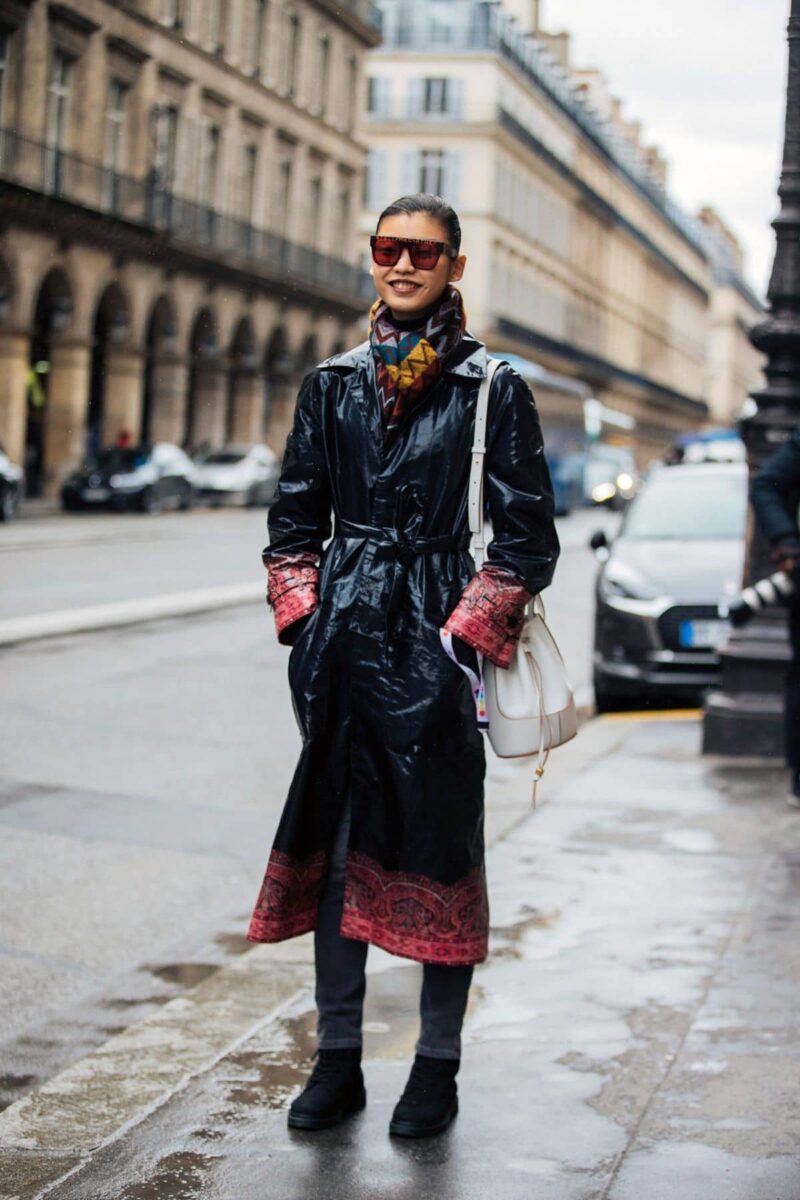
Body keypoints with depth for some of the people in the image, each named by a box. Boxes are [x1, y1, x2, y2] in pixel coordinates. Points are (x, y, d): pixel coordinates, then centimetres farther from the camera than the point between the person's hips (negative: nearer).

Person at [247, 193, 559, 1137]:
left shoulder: (493, 388, -1)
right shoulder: (333, 383, 9)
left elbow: (527, 536, -1)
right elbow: (294, 518, 13)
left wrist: (470, 631, -9)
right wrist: (303, 617, 2)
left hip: (438, 638, -3)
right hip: (344, 636, 4)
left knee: (437, 845, 2)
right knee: (334, 843, 7)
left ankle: (437, 1068, 14)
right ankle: (336, 1060, 18)